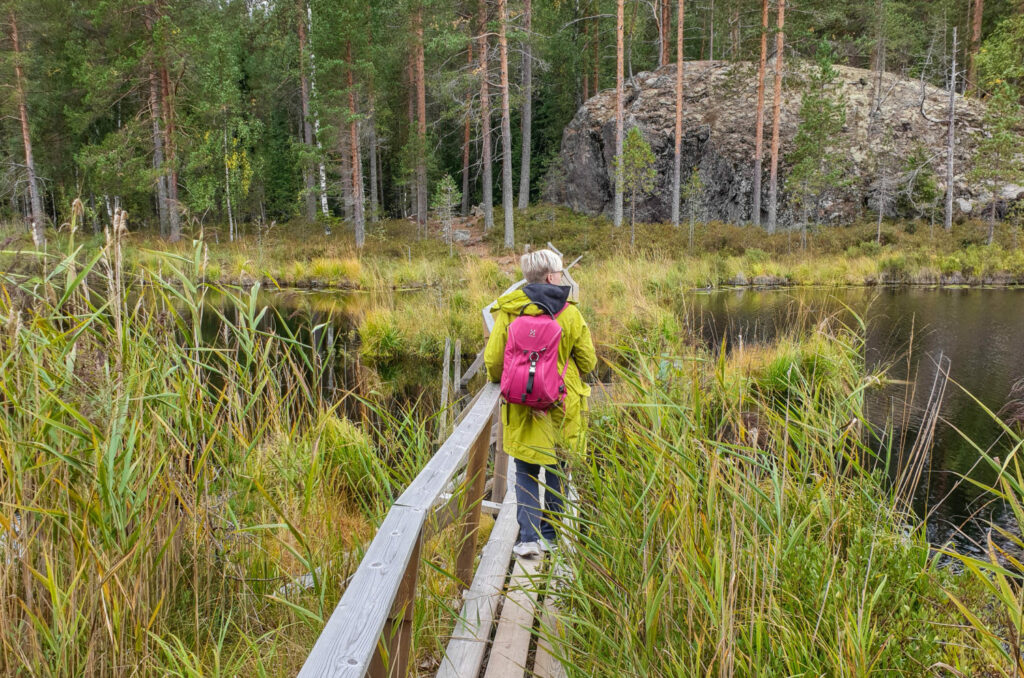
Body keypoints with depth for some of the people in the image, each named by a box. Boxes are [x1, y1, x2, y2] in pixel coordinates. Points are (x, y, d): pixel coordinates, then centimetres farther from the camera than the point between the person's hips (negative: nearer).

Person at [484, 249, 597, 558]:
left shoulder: (508, 312, -7)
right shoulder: (569, 313, -6)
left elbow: (493, 361, -5)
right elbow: (588, 360, 0)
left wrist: (502, 381, 17)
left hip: (522, 408, 0)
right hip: (562, 406, 0)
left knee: (526, 473, 9)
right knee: (556, 471, 14)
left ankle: (529, 536, 1)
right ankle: (551, 533, 25)